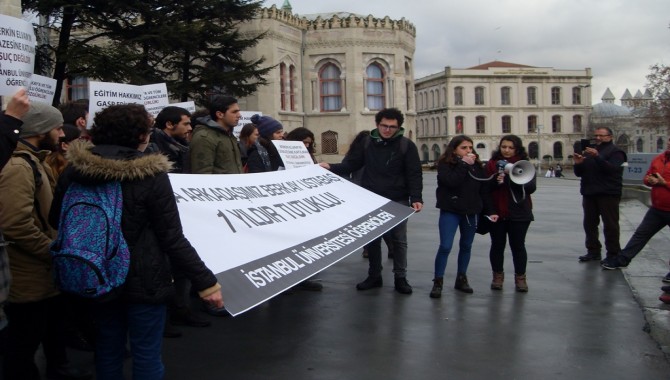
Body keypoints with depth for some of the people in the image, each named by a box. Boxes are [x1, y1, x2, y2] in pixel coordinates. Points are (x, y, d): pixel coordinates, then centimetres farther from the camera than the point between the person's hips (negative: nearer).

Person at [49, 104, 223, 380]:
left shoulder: (75, 168, -5)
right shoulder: (150, 173, -18)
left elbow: (57, 221, 9)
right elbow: (172, 239, -19)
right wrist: (205, 281, -14)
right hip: (143, 280, -5)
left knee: (107, 348, 20)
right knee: (146, 353, 8)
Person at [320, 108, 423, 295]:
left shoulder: (407, 145, -6)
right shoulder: (366, 143, 1)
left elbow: (414, 174, -8)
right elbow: (350, 164, 0)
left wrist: (416, 198, -18)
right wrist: (331, 167, -17)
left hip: (397, 201, -2)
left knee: (399, 240, 6)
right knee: (372, 239, 10)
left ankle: (400, 278, 16)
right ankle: (374, 276, 23)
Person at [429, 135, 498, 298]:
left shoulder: (477, 166, 6)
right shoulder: (445, 164, -6)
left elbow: (484, 190, 8)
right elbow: (451, 181, -25)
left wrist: (489, 211, 5)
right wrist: (463, 164, -21)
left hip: (471, 212, 5)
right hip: (450, 211, -4)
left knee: (466, 246, 12)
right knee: (445, 246, -10)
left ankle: (461, 278, 26)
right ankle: (438, 282, -1)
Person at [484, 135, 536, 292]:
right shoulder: (492, 164, 4)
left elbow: (531, 187, -4)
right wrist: (495, 181, -20)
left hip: (518, 213, -1)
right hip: (496, 212, 1)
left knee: (518, 245, 5)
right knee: (497, 245, 9)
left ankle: (520, 277, 17)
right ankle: (498, 276, 23)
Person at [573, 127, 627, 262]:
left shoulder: (615, 152, -2)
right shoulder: (590, 151, 19)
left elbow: (612, 168, -20)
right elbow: (579, 173, 18)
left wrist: (597, 157, -31)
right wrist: (578, 164, -4)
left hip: (608, 194, -7)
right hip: (589, 193, 7)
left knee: (610, 225, -4)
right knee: (589, 224, 10)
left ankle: (613, 254, 0)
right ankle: (593, 251, 18)